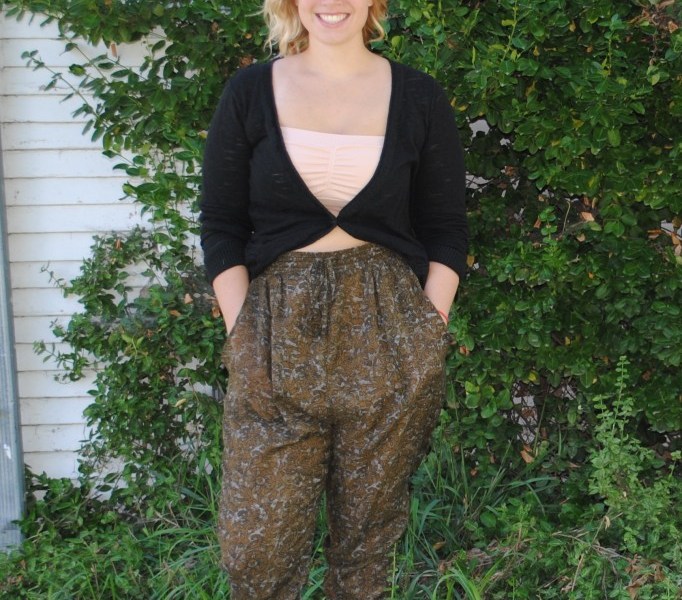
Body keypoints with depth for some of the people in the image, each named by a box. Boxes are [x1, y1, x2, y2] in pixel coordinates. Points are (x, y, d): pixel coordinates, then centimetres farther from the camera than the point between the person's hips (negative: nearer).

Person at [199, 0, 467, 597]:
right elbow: (220, 227, 3)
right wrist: (242, 338, -6)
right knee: (258, 544, -1)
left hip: (386, 336, 1)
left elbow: (447, 233, 6)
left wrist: (428, 336, -5)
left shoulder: (419, 98, 5)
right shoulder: (249, 92, 4)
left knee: (369, 531, 9)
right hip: (277, 333, 0)